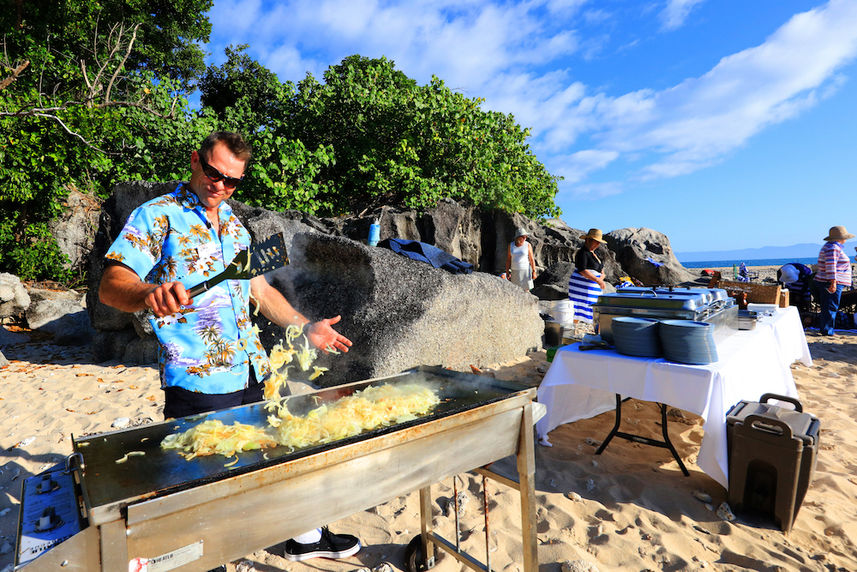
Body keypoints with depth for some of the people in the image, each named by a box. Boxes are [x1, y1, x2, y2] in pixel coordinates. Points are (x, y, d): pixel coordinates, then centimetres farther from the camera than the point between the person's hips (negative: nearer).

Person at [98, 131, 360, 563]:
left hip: (254, 374, 7)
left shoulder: (234, 225, 16)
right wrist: (149, 293, -36)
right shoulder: (156, 216, -3)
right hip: (198, 383, -6)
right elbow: (111, 285, -13)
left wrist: (305, 327, 13)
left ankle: (305, 536, 37)